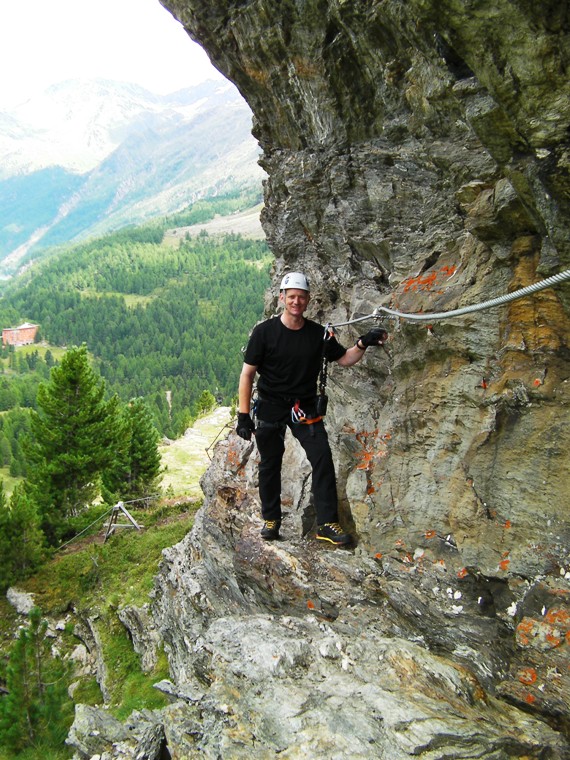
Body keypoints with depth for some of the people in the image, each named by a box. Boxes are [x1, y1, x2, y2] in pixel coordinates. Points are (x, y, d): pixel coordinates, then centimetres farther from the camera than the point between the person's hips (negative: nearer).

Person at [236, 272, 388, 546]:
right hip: (270, 407, -2)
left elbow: (344, 359, 10)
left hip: (305, 407, 2)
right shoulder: (264, 331, -10)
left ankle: (327, 524, 0)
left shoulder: (319, 333, -1)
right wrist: (243, 415, -12)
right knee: (269, 464, 7)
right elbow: (247, 373, -8)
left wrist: (363, 343, -10)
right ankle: (271, 518, 27)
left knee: (323, 459, -9)